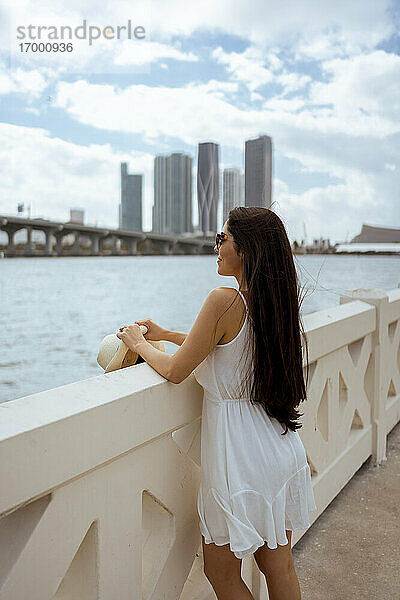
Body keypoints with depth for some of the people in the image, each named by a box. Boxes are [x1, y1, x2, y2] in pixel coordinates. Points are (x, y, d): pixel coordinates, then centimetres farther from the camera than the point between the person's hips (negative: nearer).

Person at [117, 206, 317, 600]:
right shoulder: (276, 302, 3)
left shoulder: (225, 301, -22)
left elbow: (174, 371, -15)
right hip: (282, 450, 8)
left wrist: (139, 343, 5)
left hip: (240, 459, -8)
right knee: (279, 567, 22)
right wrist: (166, 334, 21)